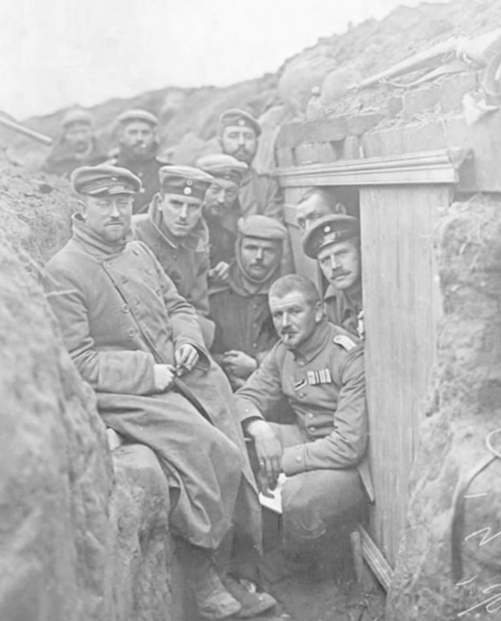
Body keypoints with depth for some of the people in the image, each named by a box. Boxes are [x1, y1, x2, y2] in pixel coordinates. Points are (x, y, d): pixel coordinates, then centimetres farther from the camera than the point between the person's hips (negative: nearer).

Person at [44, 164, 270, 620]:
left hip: (178, 373, 7)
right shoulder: (62, 272, -8)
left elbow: (177, 306, 23)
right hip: (122, 395, -7)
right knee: (207, 450, -23)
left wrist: (188, 341, 1)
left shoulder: (140, 252, 14)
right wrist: (148, 373, -16)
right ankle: (204, 584, -6)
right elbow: (77, 361, -12)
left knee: (247, 436, -9)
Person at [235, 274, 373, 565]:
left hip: (353, 463, -7)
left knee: (299, 494, -35)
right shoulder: (284, 351, 4)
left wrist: (281, 461, -22)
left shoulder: (351, 357, -21)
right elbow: (246, 397, 6)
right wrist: (259, 428, -19)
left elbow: (349, 446, -26)